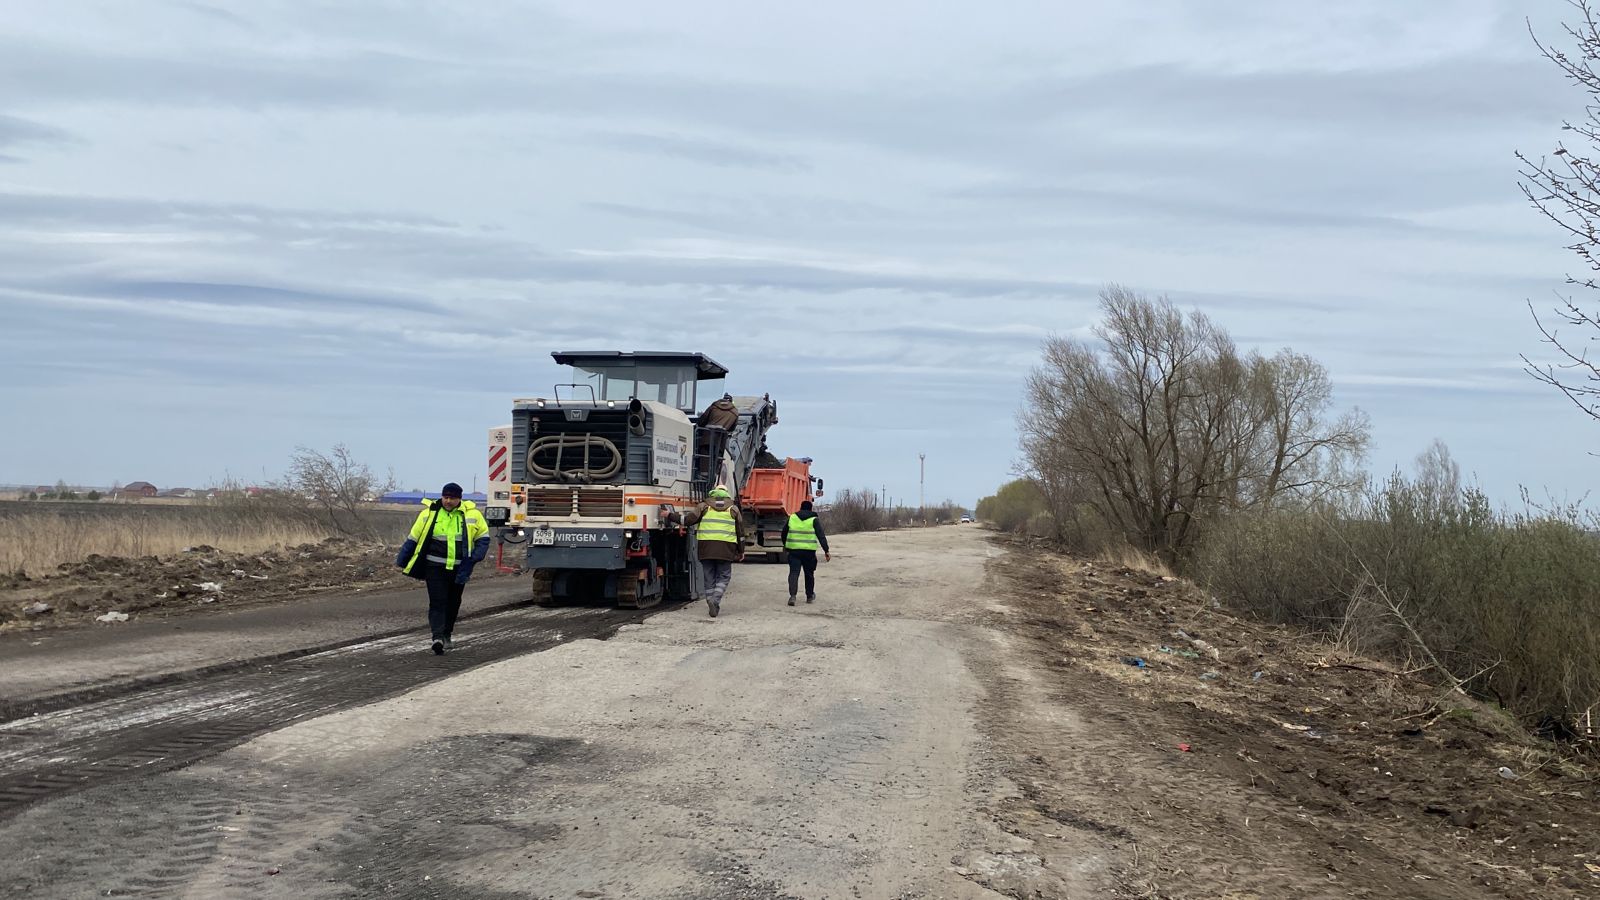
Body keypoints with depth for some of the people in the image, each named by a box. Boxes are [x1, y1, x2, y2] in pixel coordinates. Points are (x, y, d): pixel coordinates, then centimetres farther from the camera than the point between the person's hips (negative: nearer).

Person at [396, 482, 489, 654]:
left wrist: (475, 557, -5)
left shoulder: (472, 514, 1)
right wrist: (401, 561, 7)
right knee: (437, 602, -11)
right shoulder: (429, 513, -1)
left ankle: (446, 636, 28)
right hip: (435, 567, -2)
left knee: (453, 603, 12)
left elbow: (483, 538, 10)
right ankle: (438, 638, -19)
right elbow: (413, 538, 6)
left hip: (459, 568, 2)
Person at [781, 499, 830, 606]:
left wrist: (785, 546, 35)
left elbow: (784, 533, 19)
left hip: (793, 550, 1)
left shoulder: (792, 518, 10)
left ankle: (792, 595, -20)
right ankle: (810, 596, 25)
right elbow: (821, 536, -6)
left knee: (794, 572, -2)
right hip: (809, 551, -1)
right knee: (809, 573, 13)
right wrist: (826, 551, -7)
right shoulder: (814, 520, 2)